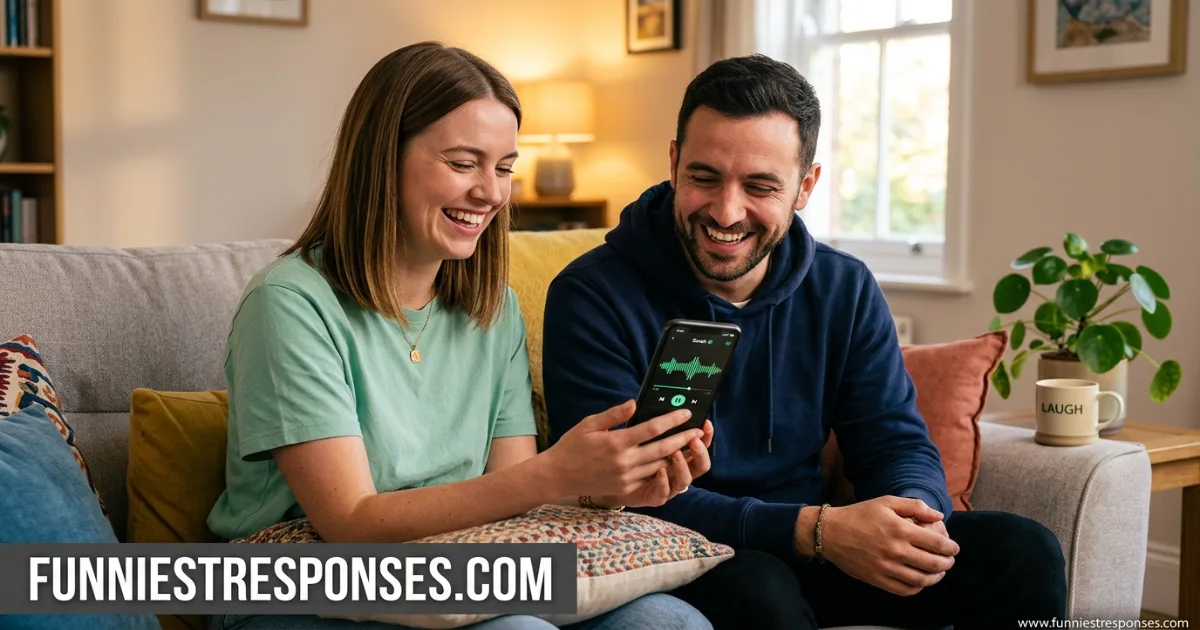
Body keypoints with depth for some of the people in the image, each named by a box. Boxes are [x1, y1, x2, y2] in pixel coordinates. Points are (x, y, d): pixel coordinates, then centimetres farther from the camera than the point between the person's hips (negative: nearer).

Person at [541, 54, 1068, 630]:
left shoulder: (845, 291, 2)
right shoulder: (592, 297, -15)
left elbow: (897, 443, 2)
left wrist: (912, 515, -24)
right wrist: (814, 530, -31)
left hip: (809, 552, 5)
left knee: (1022, 553, -13)